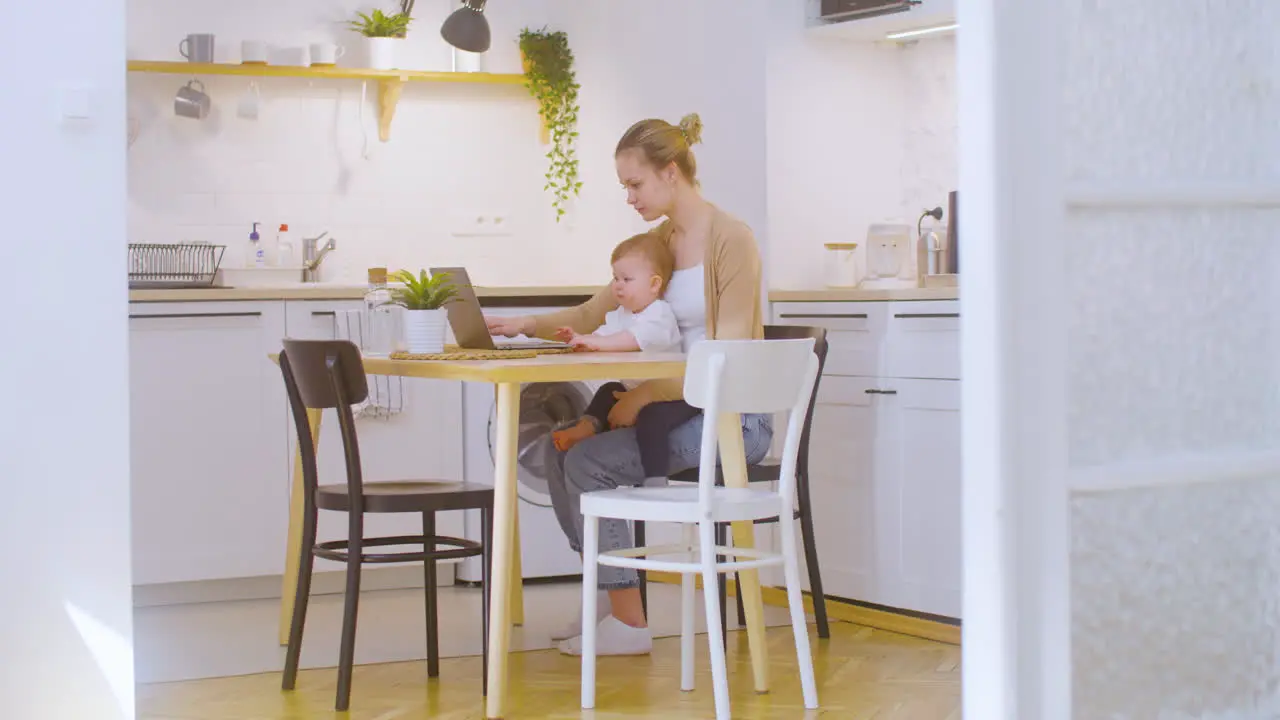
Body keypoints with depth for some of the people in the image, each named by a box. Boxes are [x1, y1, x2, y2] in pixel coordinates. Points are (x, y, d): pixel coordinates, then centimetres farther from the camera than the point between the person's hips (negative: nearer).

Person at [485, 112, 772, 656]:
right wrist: (526, 325, -2)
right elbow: (594, 314, 14)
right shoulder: (661, 240, 11)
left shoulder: (730, 240, -14)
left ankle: (629, 622, -10)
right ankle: (612, 597, 7)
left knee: (588, 463, -19)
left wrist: (644, 396, -20)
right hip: (682, 404, 8)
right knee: (560, 447, -1)